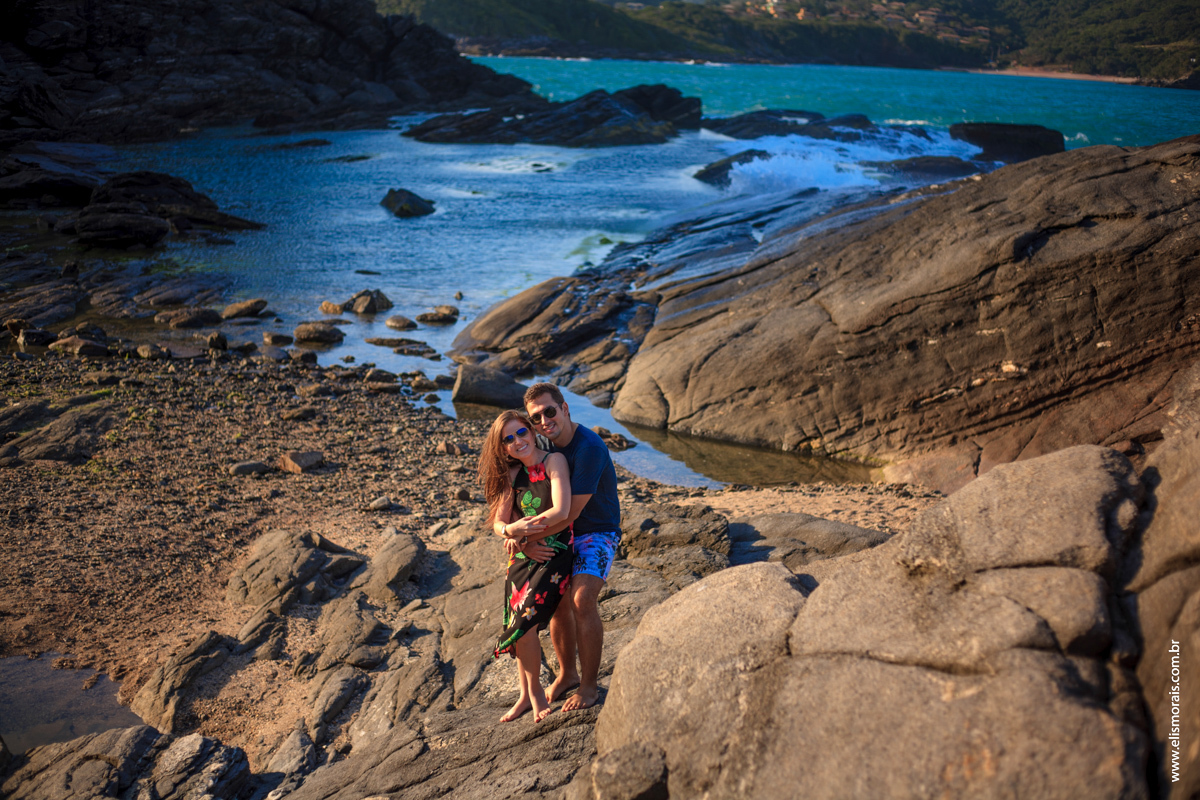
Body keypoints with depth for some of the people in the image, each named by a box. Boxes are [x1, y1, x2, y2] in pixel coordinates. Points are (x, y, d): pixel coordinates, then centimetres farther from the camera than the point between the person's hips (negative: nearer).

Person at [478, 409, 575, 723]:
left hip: (554, 554, -5)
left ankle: (535, 691, 7)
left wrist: (519, 531, -20)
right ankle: (526, 694, 22)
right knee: (518, 626, 4)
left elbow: (561, 511, -19)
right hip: (521, 557, 5)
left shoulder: (554, 461, -8)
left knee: (524, 623, -15)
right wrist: (510, 531, -21)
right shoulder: (512, 474, 9)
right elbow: (498, 522, 3)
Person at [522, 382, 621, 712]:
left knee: (582, 600, -20)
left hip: (597, 533, -7)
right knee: (557, 602, 7)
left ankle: (589, 685, -5)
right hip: (562, 536, 7)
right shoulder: (544, 445, -2)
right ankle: (567, 673, 28)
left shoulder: (589, 447, -27)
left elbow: (570, 513, -26)